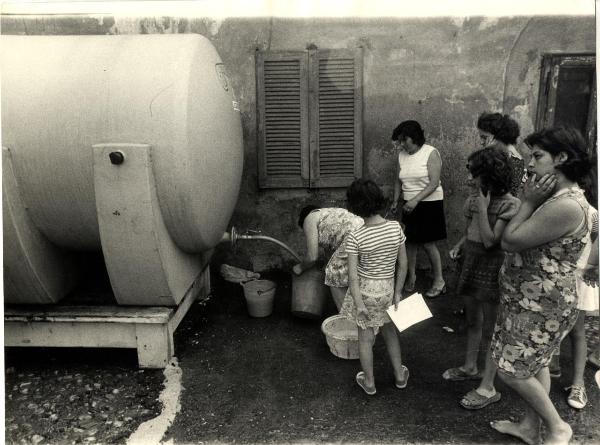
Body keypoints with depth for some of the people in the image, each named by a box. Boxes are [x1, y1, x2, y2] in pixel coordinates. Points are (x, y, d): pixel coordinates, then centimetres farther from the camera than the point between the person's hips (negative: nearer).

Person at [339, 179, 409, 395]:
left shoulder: (355, 237, -20)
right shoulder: (396, 228, -11)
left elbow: (353, 274, -19)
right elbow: (403, 265, -4)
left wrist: (358, 304, -12)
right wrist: (398, 292, 6)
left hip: (365, 290, -3)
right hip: (388, 289, 3)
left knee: (365, 337, 15)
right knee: (390, 331, 26)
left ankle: (369, 382, 32)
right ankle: (399, 375, 40)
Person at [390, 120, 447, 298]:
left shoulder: (431, 153, -12)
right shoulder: (402, 155, 6)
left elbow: (434, 183, -18)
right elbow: (398, 180, 13)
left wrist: (416, 200, -24)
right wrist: (395, 201, 2)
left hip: (429, 204, -5)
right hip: (410, 205, 5)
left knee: (428, 243, -3)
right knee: (410, 241, 7)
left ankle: (439, 281, 12)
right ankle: (411, 276, 23)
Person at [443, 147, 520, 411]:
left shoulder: (510, 205, -18)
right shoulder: (475, 198, 2)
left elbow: (490, 240, -22)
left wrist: (482, 209, -23)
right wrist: (459, 245, 1)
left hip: (492, 266, -7)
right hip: (471, 261, 7)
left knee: (490, 327, 3)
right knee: (472, 320, 21)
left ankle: (488, 388, 15)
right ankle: (470, 367, 40)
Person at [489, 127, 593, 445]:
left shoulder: (565, 206, -29)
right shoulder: (559, 196, 6)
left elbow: (509, 242, -23)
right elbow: (519, 239, 6)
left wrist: (528, 202, -17)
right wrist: (530, 201, -1)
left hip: (541, 305, -10)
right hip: (536, 299, 10)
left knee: (511, 371, 3)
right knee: (535, 364, 21)